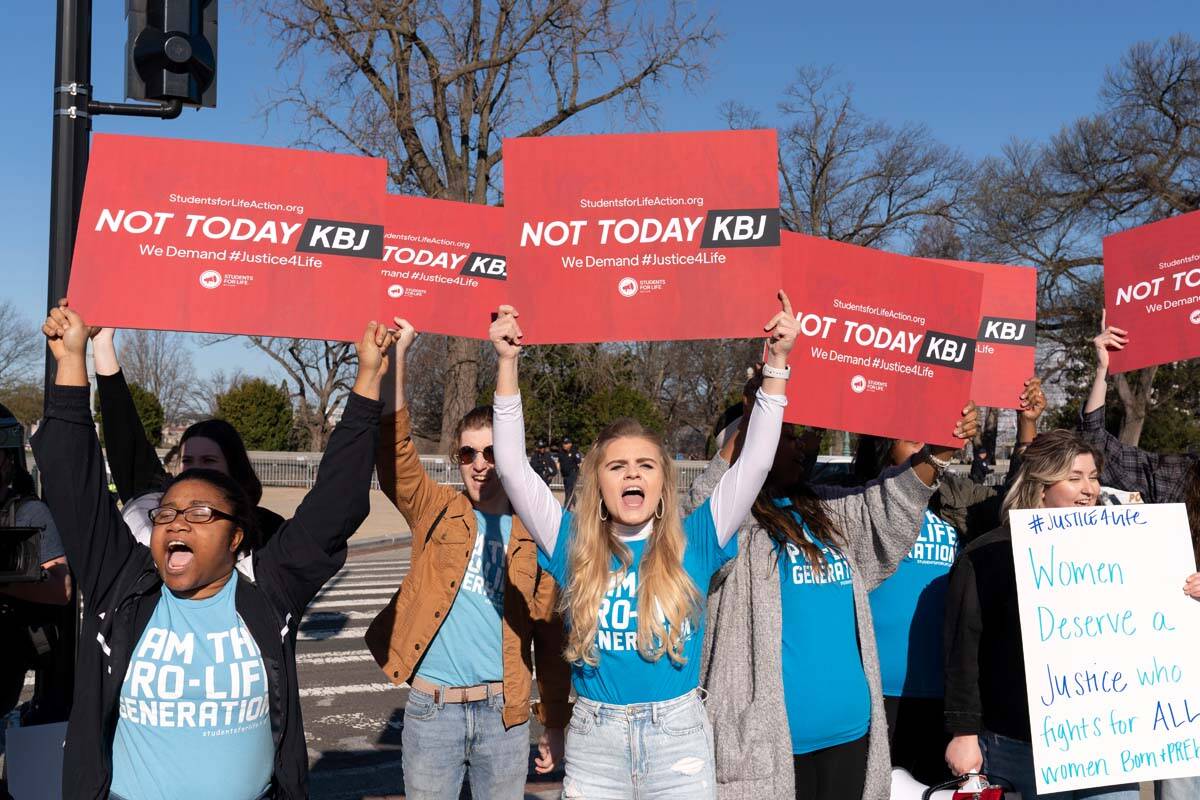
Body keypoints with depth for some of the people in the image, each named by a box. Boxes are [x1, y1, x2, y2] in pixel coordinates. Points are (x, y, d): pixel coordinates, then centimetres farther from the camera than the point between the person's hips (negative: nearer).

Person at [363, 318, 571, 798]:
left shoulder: (535, 536, 0)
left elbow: (550, 636, 3)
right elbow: (393, 447, -15)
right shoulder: (436, 513, 0)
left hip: (503, 712, 0)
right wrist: (395, 355, -25)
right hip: (430, 709, 0)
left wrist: (555, 725, 3)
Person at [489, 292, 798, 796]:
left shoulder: (692, 543, -1)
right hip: (593, 739, 1)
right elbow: (512, 468, -6)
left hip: (679, 736, 0)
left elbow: (754, 462, -6)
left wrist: (776, 364, -12)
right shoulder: (573, 545, 0)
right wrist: (508, 363, -12)